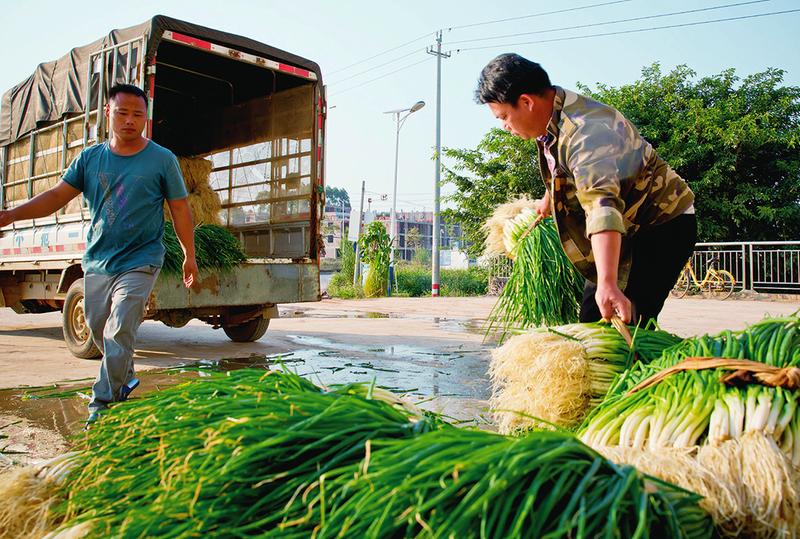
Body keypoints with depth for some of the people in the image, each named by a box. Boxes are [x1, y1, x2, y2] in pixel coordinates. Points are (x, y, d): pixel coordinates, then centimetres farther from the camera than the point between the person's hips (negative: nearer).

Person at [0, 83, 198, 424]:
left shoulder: (162, 160, -3)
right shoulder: (90, 158, 6)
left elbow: (180, 210, 0)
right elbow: (58, 195, 3)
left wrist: (189, 256, 0)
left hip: (139, 262, -5)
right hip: (97, 261, 5)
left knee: (118, 334, -10)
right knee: (99, 331, 16)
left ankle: (103, 403, 3)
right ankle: (125, 379, 39)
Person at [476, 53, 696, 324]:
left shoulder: (586, 130, -32)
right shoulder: (553, 120, -1)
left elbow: (602, 203, -47)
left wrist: (607, 285, -57)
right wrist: (546, 203, 39)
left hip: (663, 224, -9)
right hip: (628, 228, 9)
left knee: (628, 322, -21)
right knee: (591, 319, 11)